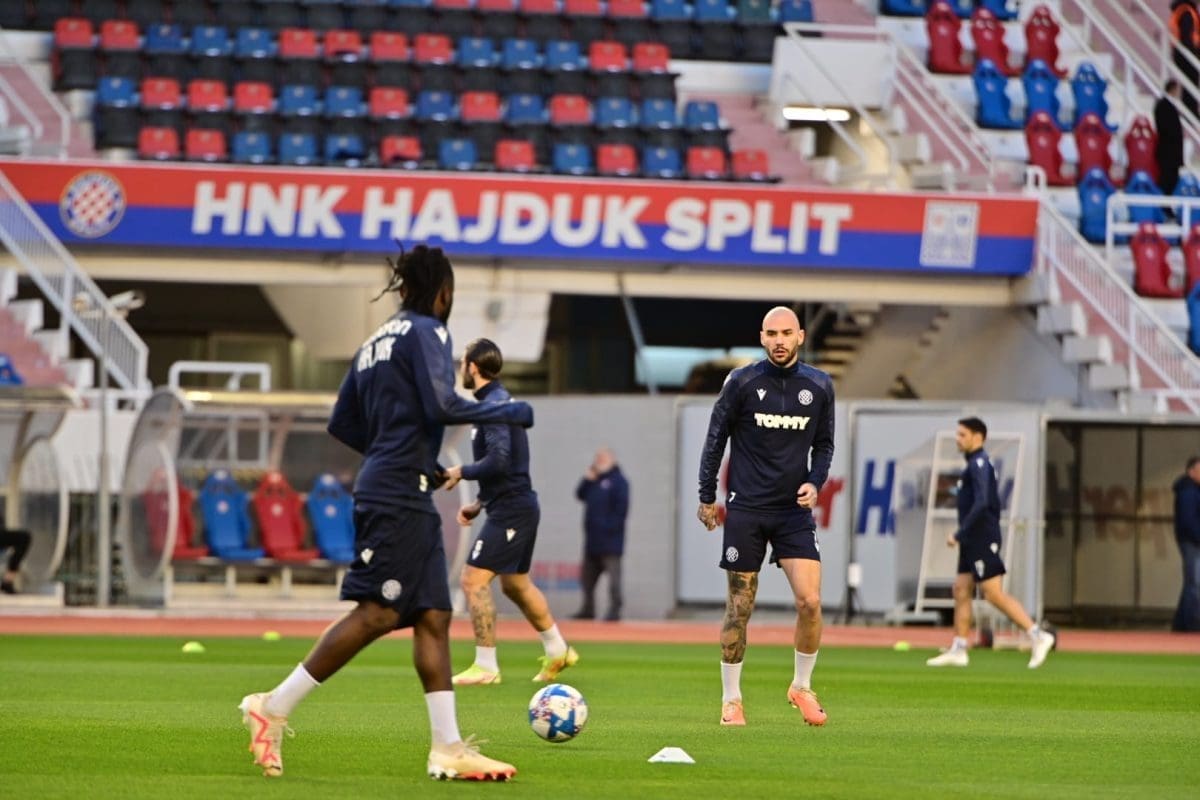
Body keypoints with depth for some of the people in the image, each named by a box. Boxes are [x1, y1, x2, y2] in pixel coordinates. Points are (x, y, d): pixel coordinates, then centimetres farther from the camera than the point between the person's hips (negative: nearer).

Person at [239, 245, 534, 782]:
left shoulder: (376, 341, 19)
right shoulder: (426, 332, -5)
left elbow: (342, 424, 20)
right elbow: (441, 405, -19)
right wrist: (510, 413, -7)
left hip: (406, 497, 10)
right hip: (399, 494, -10)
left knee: (433, 617, 5)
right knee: (377, 613, -12)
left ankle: (448, 748, 1)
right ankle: (273, 708, -12)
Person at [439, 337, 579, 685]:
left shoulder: (494, 404, -17)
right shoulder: (500, 400, 15)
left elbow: (498, 461, -27)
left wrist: (461, 472, -12)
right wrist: (480, 504, 18)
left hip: (510, 510, -10)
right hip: (520, 504, 10)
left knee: (473, 579, -11)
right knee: (516, 584, 23)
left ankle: (486, 667, -10)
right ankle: (558, 651, 33)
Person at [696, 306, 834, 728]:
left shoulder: (819, 386, 3)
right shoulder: (742, 382, -4)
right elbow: (715, 439, 3)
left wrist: (815, 483, -4)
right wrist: (707, 498, 3)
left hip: (794, 509, 2)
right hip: (746, 508, -2)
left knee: (810, 601, -11)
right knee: (739, 607, 2)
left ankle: (802, 686, 10)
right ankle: (731, 699, 15)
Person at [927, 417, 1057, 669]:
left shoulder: (979, 465, -14)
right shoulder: (978, 464, 17)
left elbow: (981, 504, -24)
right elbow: (994, 504, 22)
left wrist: (959, 534, -22)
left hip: (982, 540, -10)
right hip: (973, 542, 10)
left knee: (995, 594, -10)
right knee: (961, 590, 8)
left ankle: (1038, 636, -9)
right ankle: (958, 651, 8)